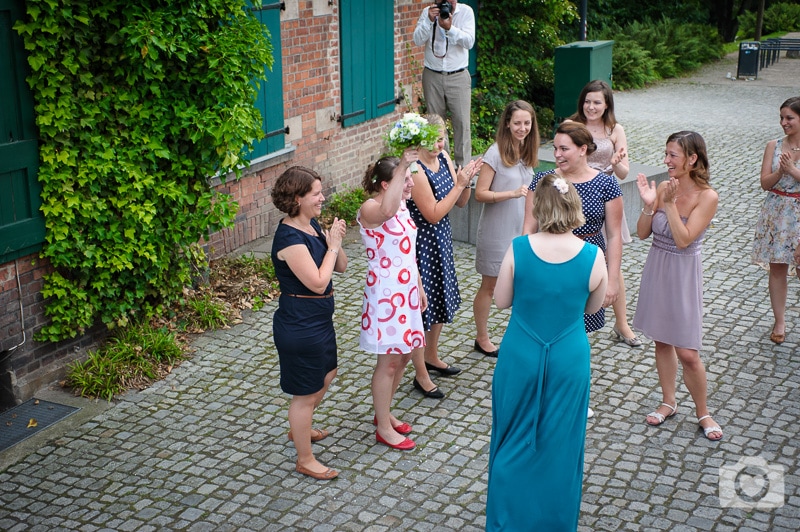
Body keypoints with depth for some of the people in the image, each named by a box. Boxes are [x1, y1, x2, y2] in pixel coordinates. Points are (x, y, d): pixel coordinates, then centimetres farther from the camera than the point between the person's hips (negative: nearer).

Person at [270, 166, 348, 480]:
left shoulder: (312, 226, 4)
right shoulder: (289, 237, -25)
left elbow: (341, 267, 7)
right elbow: (318, 282, -28)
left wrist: (337, 241, -11)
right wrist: (332, 246, -19)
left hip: (319, 319, 10)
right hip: (299, 326, -10)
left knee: (326, 375, 29)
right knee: (306, 393, 5)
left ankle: (299, 428, 51)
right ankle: (305, 460, 22)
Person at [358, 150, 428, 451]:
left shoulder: (402, 205, 8)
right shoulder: (370, 209, -20)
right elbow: (387, 211, -48)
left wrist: (419, 288, 20)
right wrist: (403, 165, -52)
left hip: (406, 291, 9)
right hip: (385, 293, -9)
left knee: (403, 356, 17)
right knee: (389, 362, 1)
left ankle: (384, 413, 36)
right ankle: (384, 429, 16)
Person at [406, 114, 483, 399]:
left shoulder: (444, 158, 1)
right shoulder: (416, 170, -24)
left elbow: (460, 203, 6)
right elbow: (433, 214, -23)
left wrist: (466, 181, -13)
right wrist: (459, 184, -23)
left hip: (441, 241, 9)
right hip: (421, 244, -9)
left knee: (439, 300, 22)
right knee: (421, 305, 2)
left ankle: (432, 357, 44)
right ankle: (421, 375, 17)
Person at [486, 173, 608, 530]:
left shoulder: (518, 250, -14)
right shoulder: (593, 257, -13)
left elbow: (501, 301, -2)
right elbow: (592, 307, 2)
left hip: (521, 357, 0)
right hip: (568, 362, 0)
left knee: (514, 442, 17)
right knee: (559, 447, 17)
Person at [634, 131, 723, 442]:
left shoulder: (706, 197, -15)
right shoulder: (663, 188, -3)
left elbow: (683, 240, -22)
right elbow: (642, 233, -1)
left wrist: (670, 203, -23)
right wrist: (649, 204, -16)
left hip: (683, 274, -5)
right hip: (656, 269, 5)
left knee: (687, 352, -1)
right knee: (662, 341, 16)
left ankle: (703, 413, 19)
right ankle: (668, 402, 33)